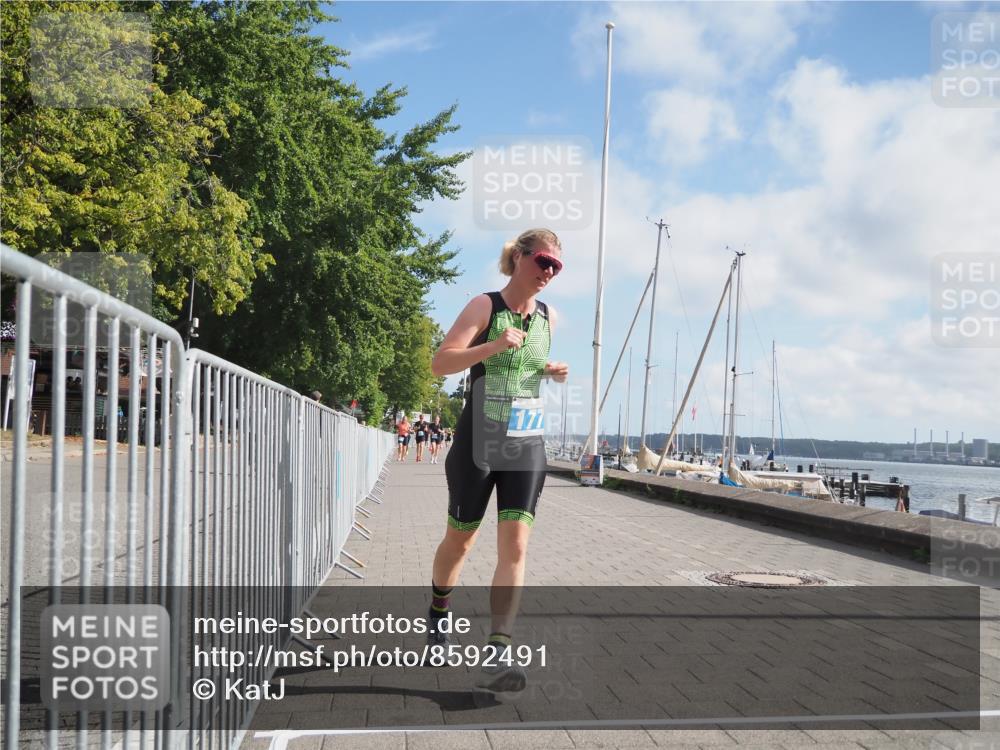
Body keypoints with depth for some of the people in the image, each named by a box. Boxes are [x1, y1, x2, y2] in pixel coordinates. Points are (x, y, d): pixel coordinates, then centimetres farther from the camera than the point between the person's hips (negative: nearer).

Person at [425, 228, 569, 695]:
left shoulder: (548, 316, 8)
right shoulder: (485, 306, -7)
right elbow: (440, 364, -17)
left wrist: (555, 373, 5)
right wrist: (493, 346, -30)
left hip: (526, 446, 3)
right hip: (477, 443, -3)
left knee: (515, 546, -11)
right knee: (460, 540, 11)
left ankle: (496, 656, -14)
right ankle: (438, 613, 41)